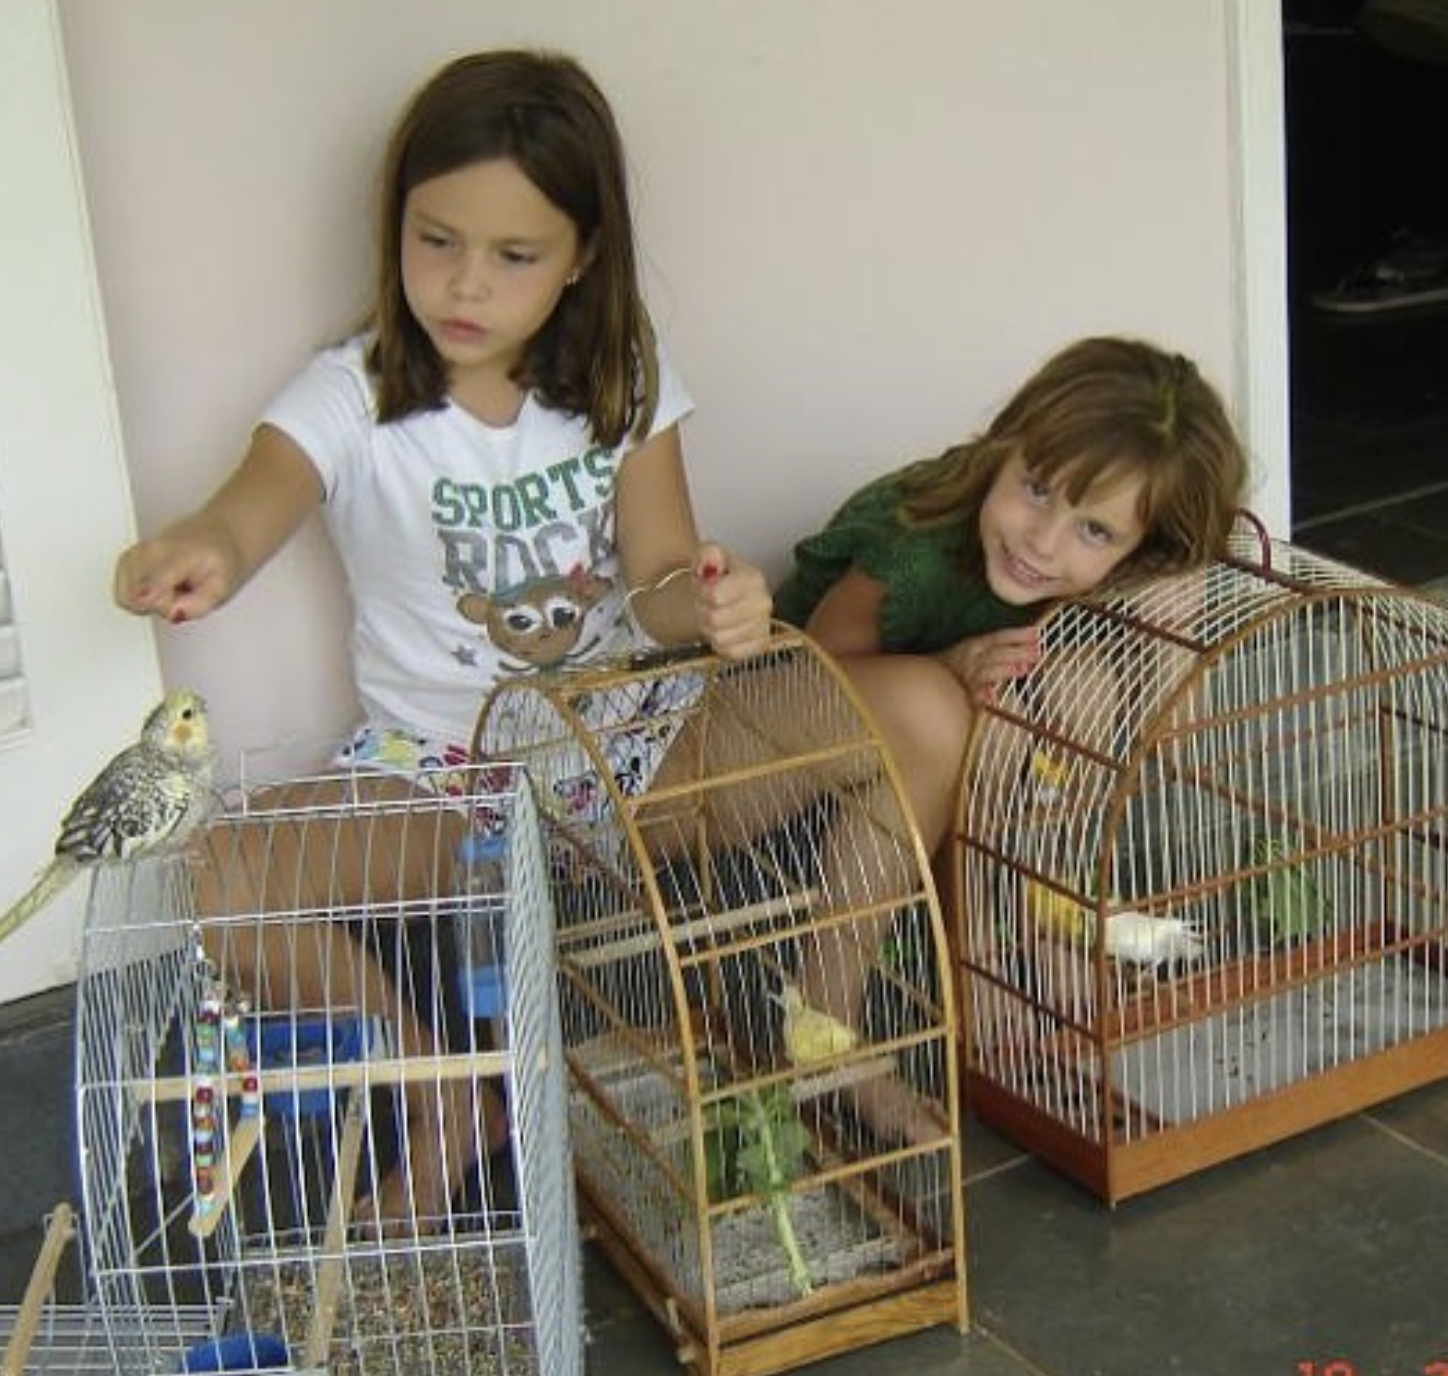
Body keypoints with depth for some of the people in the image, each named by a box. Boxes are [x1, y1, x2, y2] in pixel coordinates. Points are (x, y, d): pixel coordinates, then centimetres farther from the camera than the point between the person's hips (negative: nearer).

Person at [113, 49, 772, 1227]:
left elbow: (659, 583, -6)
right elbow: (263, 497, -30)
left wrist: (711, 601, -32)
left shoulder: (625, 381, 0)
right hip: (433, 764, -1)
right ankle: (449, 1108, -5)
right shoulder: (355, 396, -9)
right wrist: (205, 554, -56)